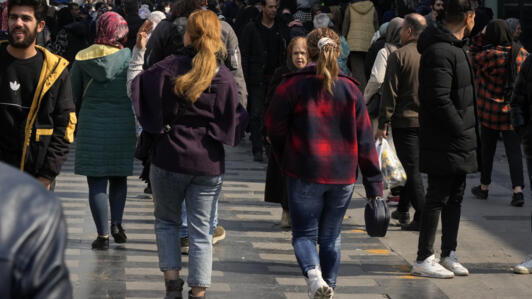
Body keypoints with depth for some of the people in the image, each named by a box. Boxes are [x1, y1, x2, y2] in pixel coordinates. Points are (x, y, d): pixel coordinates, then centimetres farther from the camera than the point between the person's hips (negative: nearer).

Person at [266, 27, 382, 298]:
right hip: (343, 175, 2)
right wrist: (374, 185, 4)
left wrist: (286, 162, 17)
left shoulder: (292, 86, -5)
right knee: (330, 237, 17)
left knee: (304, 233, 7)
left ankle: (313, 273, -19)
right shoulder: (350, 89, 2)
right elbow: (365, 140, 1)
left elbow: (275, 128, 0)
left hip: (304, 174, -2)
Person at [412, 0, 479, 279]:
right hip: (444, 143, -10)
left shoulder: (456, 46, 15)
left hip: (459, 142, 10)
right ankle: (423, 259, 5)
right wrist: (462, 130, -19)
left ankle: (449, 255, 24)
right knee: (438, 198, -3)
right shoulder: (440, 51, -19)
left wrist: (467, 130, 13)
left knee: (455, 198, 15)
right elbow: (439, 99, -24)